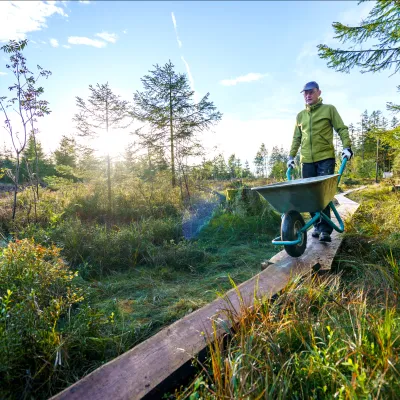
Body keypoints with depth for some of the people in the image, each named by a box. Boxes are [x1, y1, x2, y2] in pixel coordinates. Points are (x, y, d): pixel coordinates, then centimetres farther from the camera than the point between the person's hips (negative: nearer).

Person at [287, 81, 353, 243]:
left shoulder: (329, 109, 7)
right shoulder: (300, 115, 17)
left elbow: (342, 129, 5)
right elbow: (296, 138, 19)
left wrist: (346, 147, -9)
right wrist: (291, 156, 11)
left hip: (325, 158, -3)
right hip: (307, 160, 4)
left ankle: (325, 229, -5)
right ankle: (318, 225, 16)